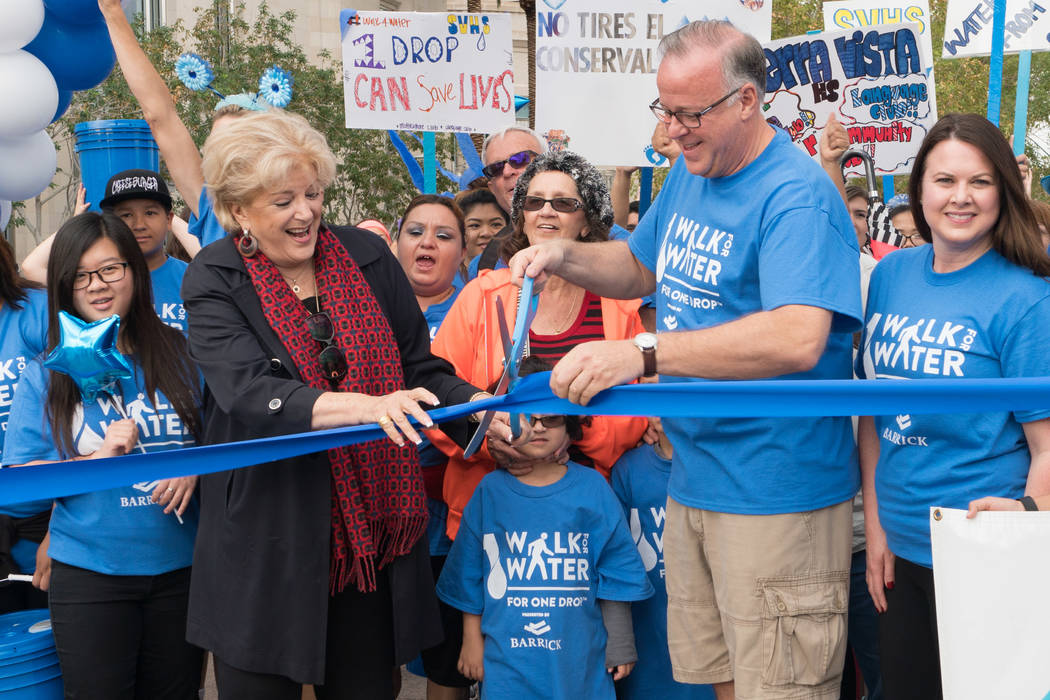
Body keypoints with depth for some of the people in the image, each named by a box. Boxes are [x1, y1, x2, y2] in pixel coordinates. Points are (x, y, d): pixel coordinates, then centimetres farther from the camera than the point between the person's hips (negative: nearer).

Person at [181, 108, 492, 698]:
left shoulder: (368, 256, 4)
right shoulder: (215, 283, -7)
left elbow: (419, 366, 7)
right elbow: (250, 395, -22)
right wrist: (367, 406, -36)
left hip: (373, 534, 3)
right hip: (270, 544, -3)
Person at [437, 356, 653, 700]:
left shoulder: (591, 488, 0)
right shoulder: (490, 491, 2)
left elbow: (615, 574, 3)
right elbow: (469, 578, 9)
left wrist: (620, 645, 4)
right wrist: (472, 641, 9)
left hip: (579, 658, 0)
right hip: (507, 659, 0)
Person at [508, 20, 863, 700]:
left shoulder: (797, 196, -19)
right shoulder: (690, 172, 10)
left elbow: (798, 338, -33)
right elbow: (642, 265, 26)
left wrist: (641, 352, -38)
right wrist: (564, 256, 4)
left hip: (777, 495, -8)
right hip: (693, 479, 9)